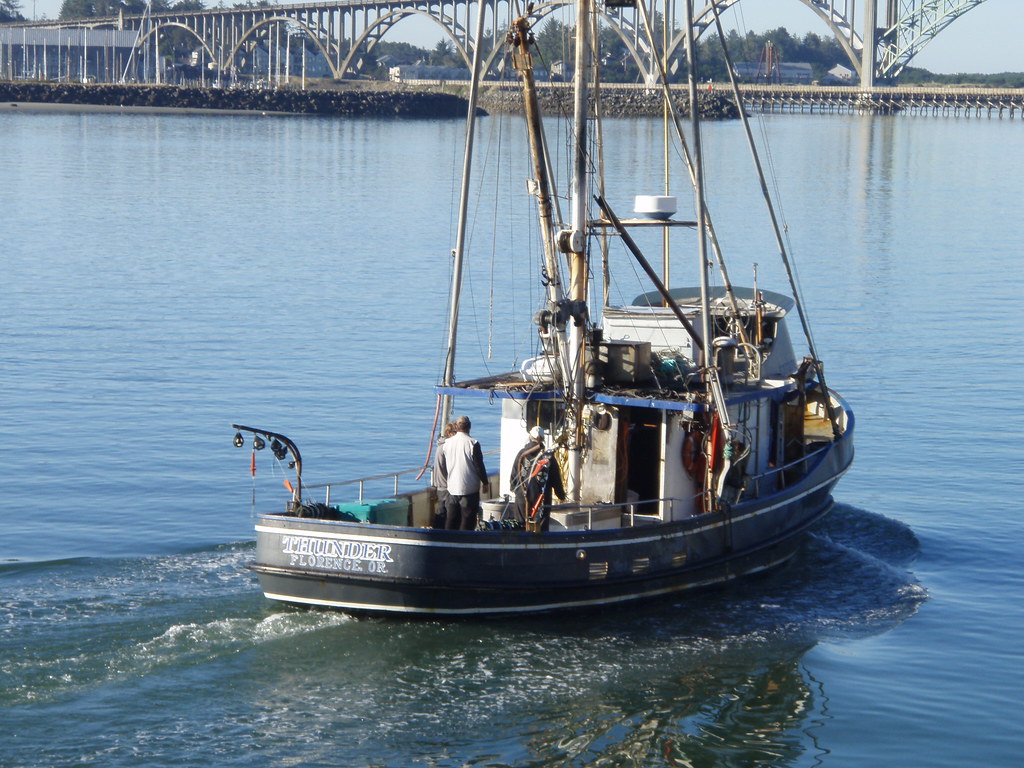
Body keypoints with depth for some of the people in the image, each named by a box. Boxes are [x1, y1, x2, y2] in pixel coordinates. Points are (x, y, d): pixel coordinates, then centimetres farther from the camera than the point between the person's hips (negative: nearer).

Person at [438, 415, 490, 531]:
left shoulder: (447, 443, 2)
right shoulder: (472, 444, -12)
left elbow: (441, 465, 9)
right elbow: (479, 465, -9)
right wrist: (485, 482, 4)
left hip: (452, 489, 4)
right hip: (470, 489, -4)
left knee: (451, 520, 11)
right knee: (468, 520, 0)